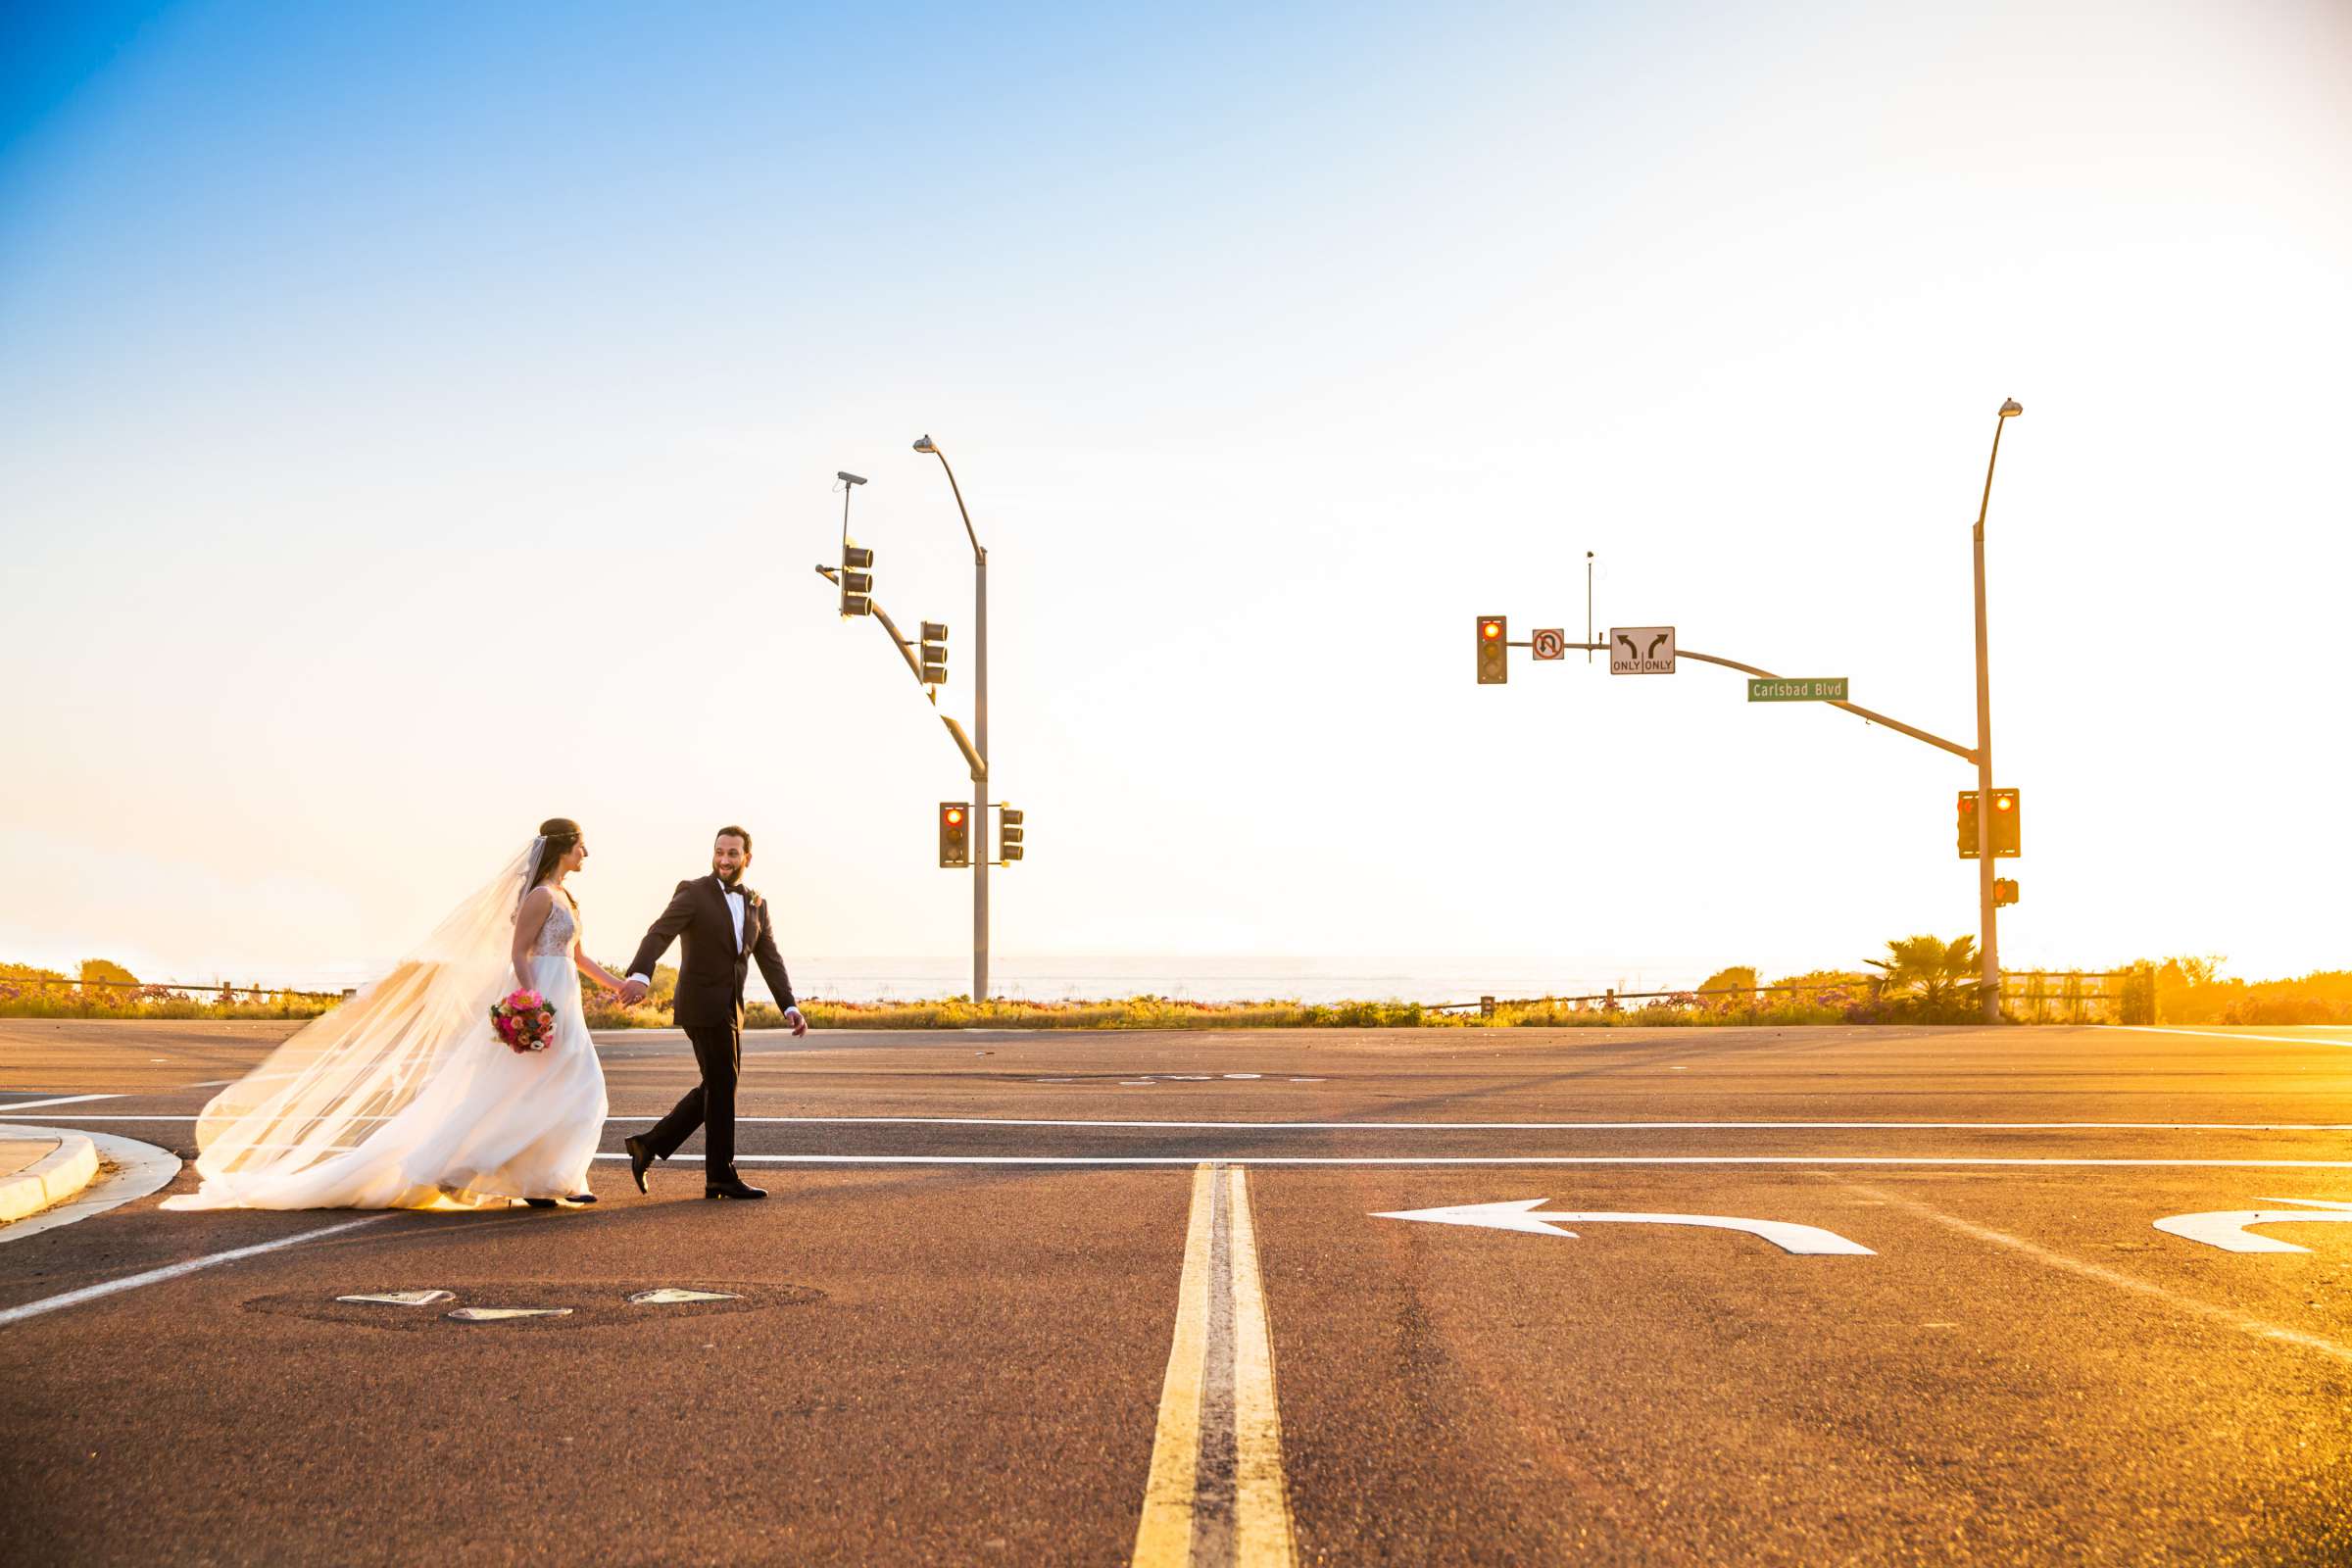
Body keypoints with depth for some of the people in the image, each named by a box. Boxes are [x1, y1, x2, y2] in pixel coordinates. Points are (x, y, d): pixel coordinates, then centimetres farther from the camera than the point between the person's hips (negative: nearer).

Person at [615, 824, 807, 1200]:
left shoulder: (756, 905, 12)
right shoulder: (693, 893, -8)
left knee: (716, 1088, 14)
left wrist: (790, 1007, -4)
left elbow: (770, 961, 9)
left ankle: (649, 1145, 22)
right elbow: (659, 934, -22)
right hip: (703, 1006, -8)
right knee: (722, 1087, -4)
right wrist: (640, 975, -40)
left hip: (730, 1009, 8)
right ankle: (721, 1177, 5)